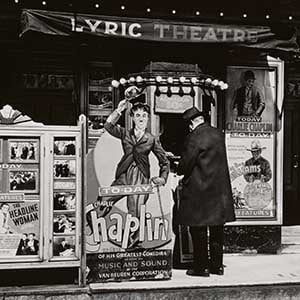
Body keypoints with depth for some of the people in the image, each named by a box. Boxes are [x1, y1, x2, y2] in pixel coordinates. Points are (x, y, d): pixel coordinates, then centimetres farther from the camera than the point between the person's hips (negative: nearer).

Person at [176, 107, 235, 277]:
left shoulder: (195, 137, -16)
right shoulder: (219, 134, 7)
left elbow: (186, 164, -16)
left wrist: (179, 171, 6)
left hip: (199, 190, -7)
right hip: (220, 190, 7)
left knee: (199, 230, 3)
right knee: (217, 229, 14)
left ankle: (201, 267, 8)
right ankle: (217, 265, 21)